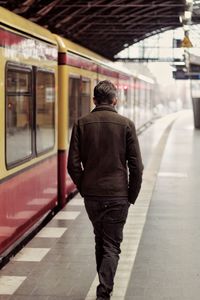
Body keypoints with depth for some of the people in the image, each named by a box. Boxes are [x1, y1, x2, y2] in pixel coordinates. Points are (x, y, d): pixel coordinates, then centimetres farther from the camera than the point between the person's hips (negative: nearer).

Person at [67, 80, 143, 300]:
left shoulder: (82, 124, -1)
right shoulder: (126, 124, -6)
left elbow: (73, 164, -3)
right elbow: (136, 166, -6)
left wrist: (83, 188, 11)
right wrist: (132, 195, 5)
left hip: (91, 194, 3)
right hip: (117, 195, -2)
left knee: (100, 241, 21)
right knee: (112, 246, 3)